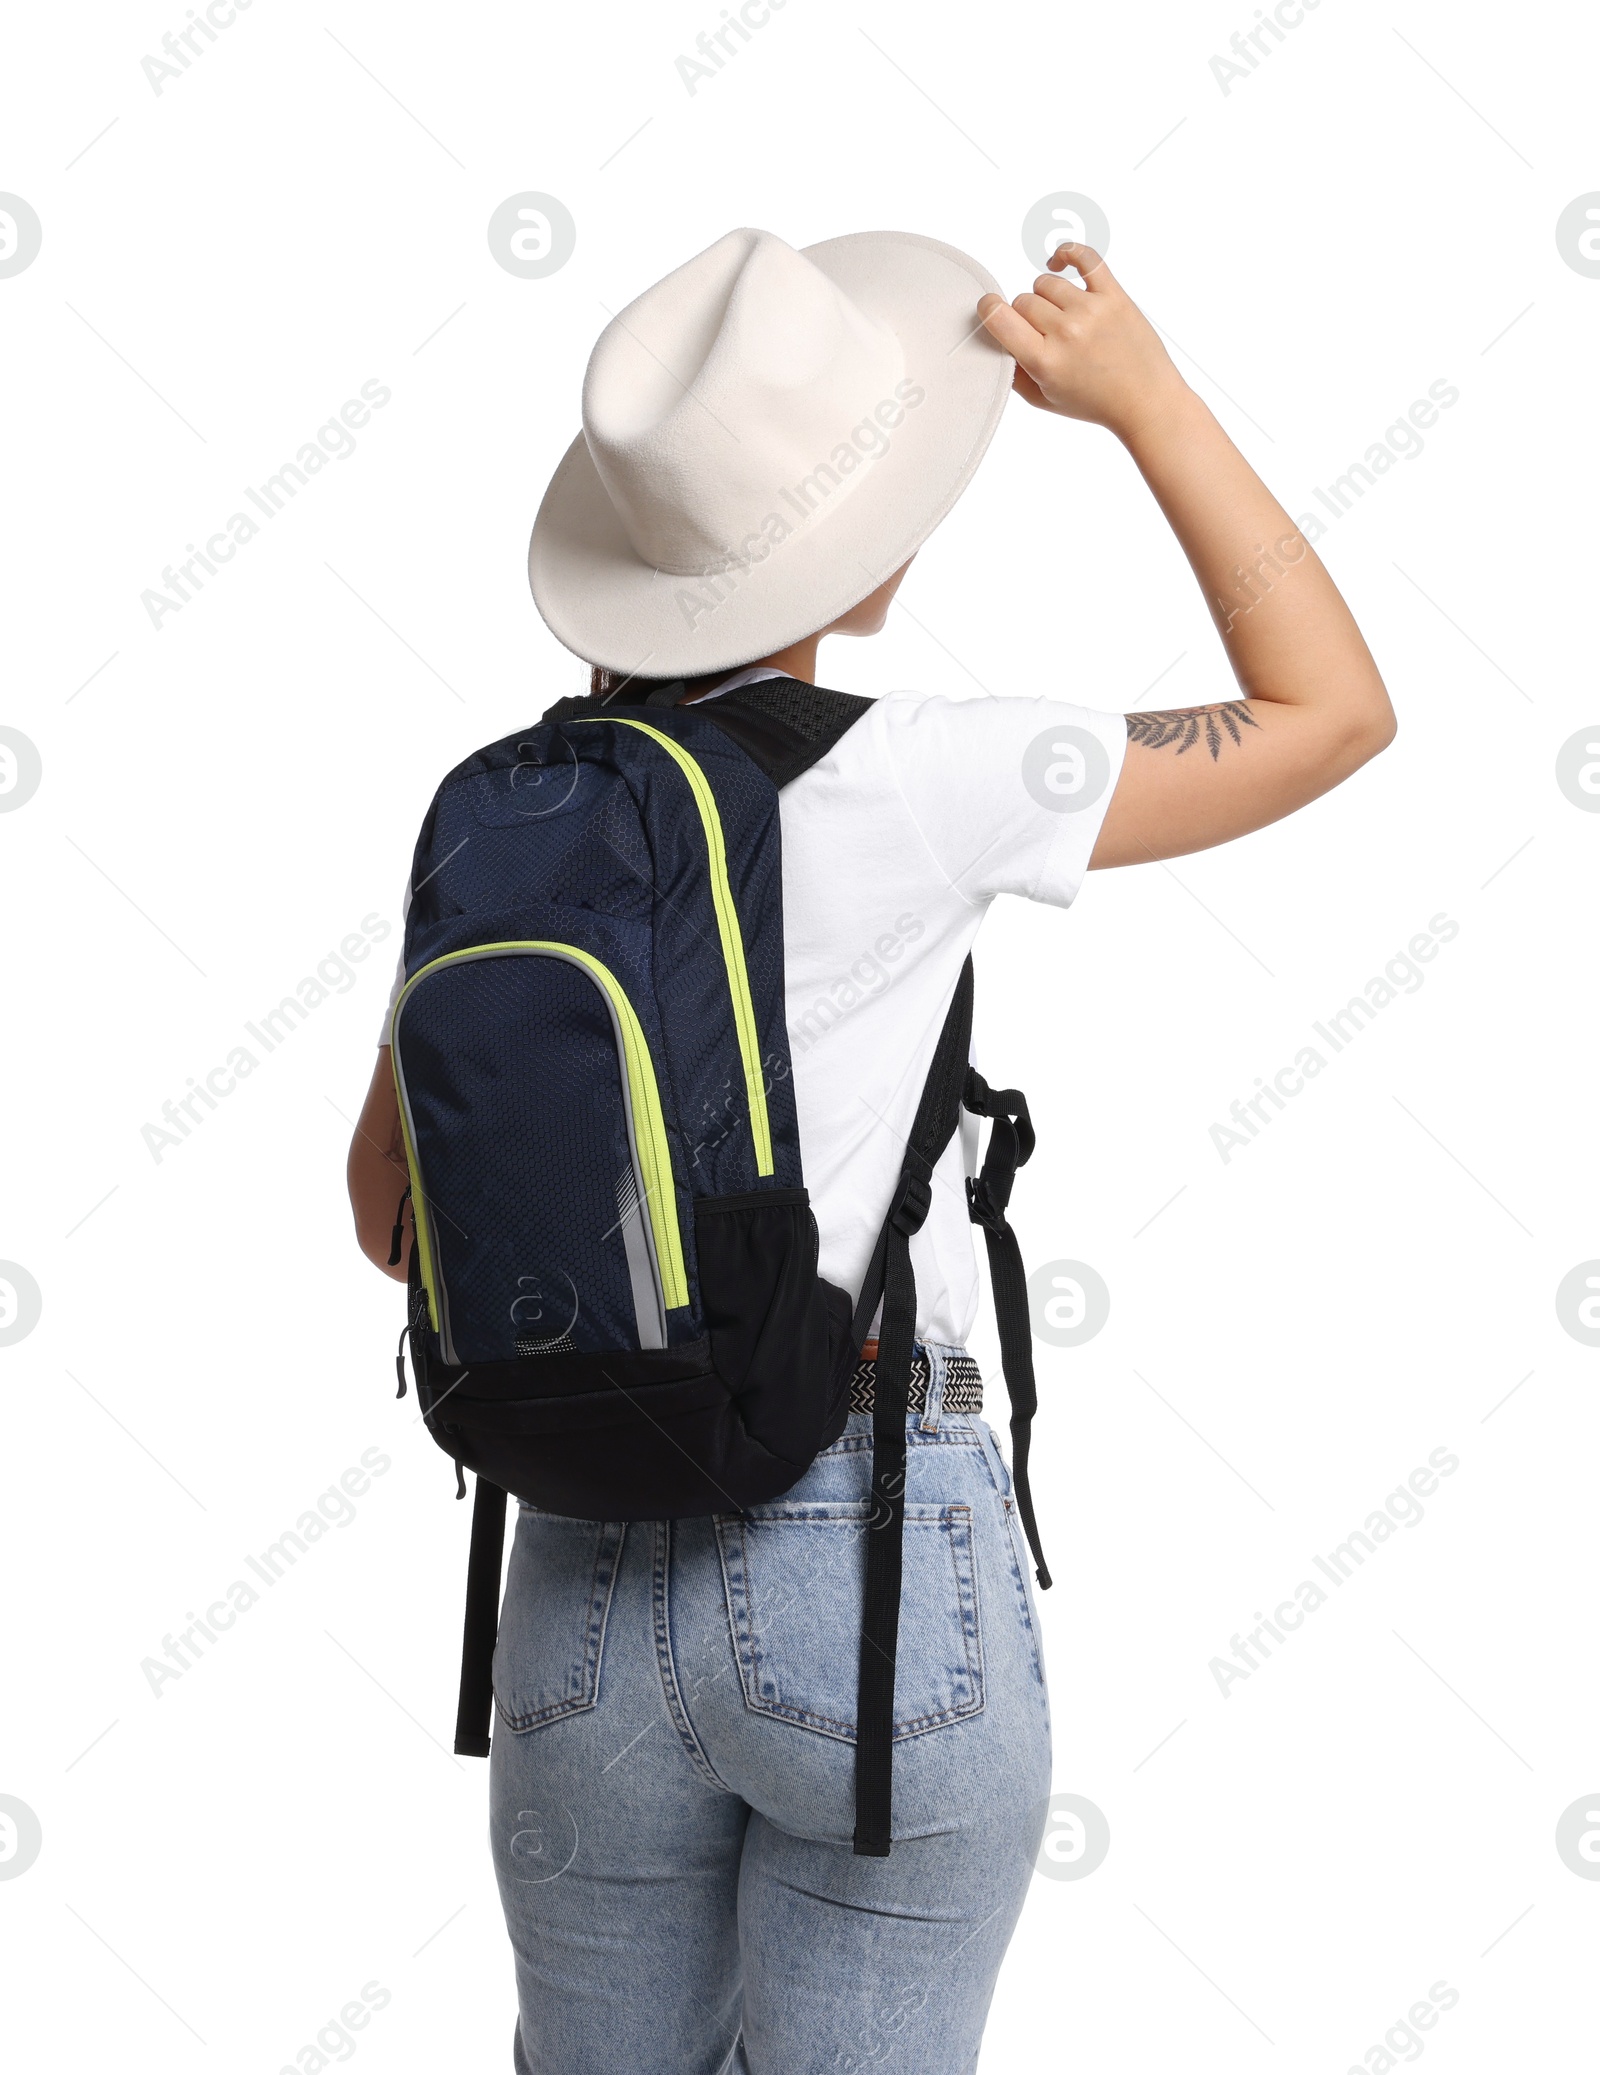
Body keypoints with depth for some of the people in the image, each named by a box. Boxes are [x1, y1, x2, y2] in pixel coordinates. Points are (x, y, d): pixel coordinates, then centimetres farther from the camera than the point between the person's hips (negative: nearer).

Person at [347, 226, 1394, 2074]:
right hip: (879, 1578, -4)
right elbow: (1336, 712, -2)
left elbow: (391, 1211, 11)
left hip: (585, 1588, 5)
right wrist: (1144, 394, 0)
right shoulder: (909, 784, -13)